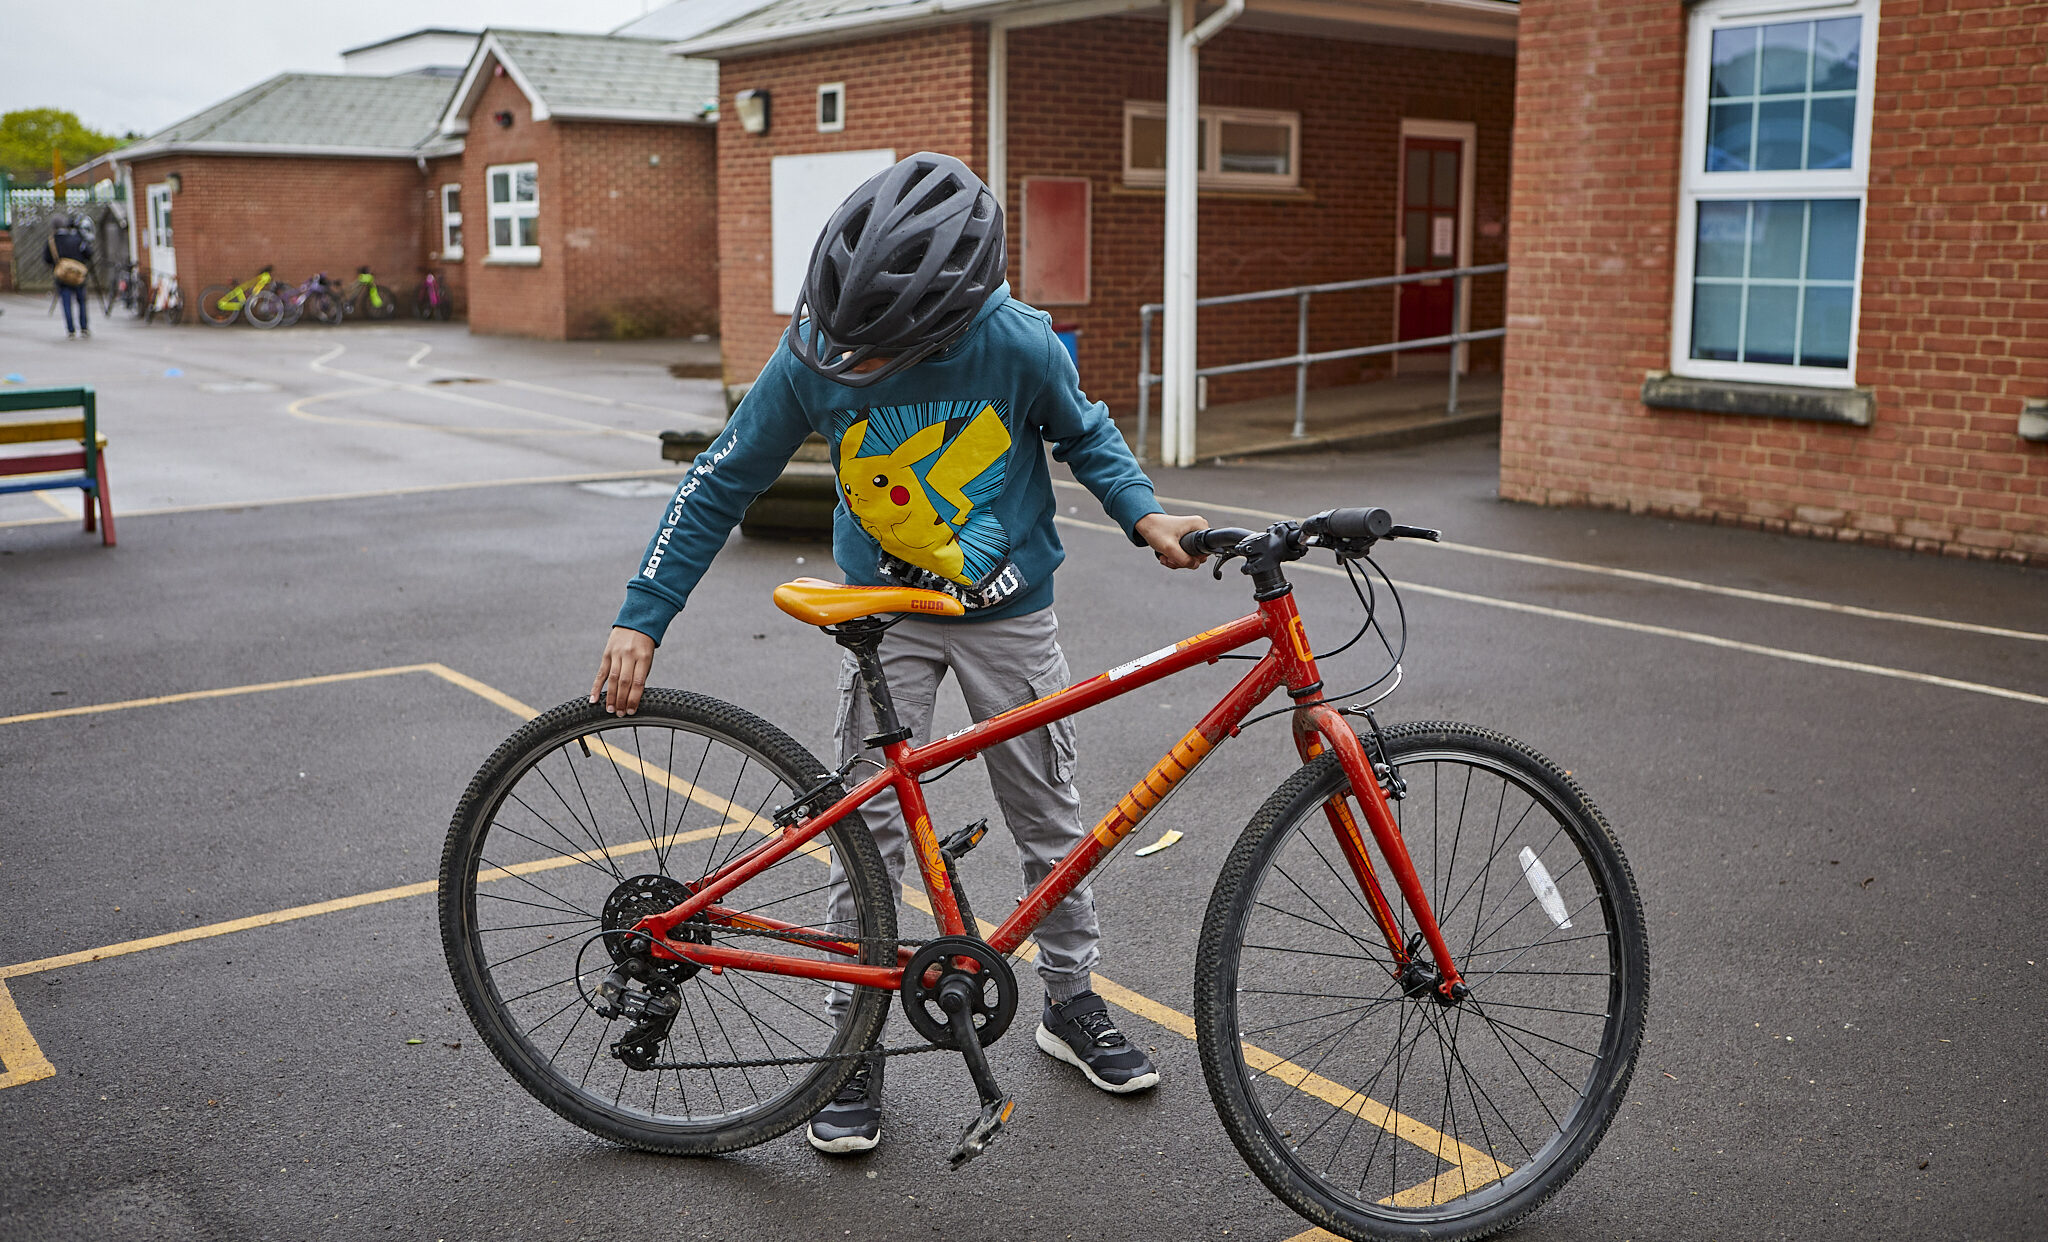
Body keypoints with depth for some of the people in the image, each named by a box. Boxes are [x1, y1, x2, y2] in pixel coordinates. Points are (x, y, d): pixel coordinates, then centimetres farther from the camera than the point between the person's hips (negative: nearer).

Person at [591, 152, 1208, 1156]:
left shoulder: (1018, 343, -24)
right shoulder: (813, 357, -22)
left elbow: (1083, 433, -1)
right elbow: (722, 483, -11)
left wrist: (1144, 516, -17)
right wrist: (641, 621, -14)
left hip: (1009, 614, 0)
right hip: (887, 617, 0)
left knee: (1050, 817, 11)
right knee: (870, 828, 0)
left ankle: (1072, 1003, 31)